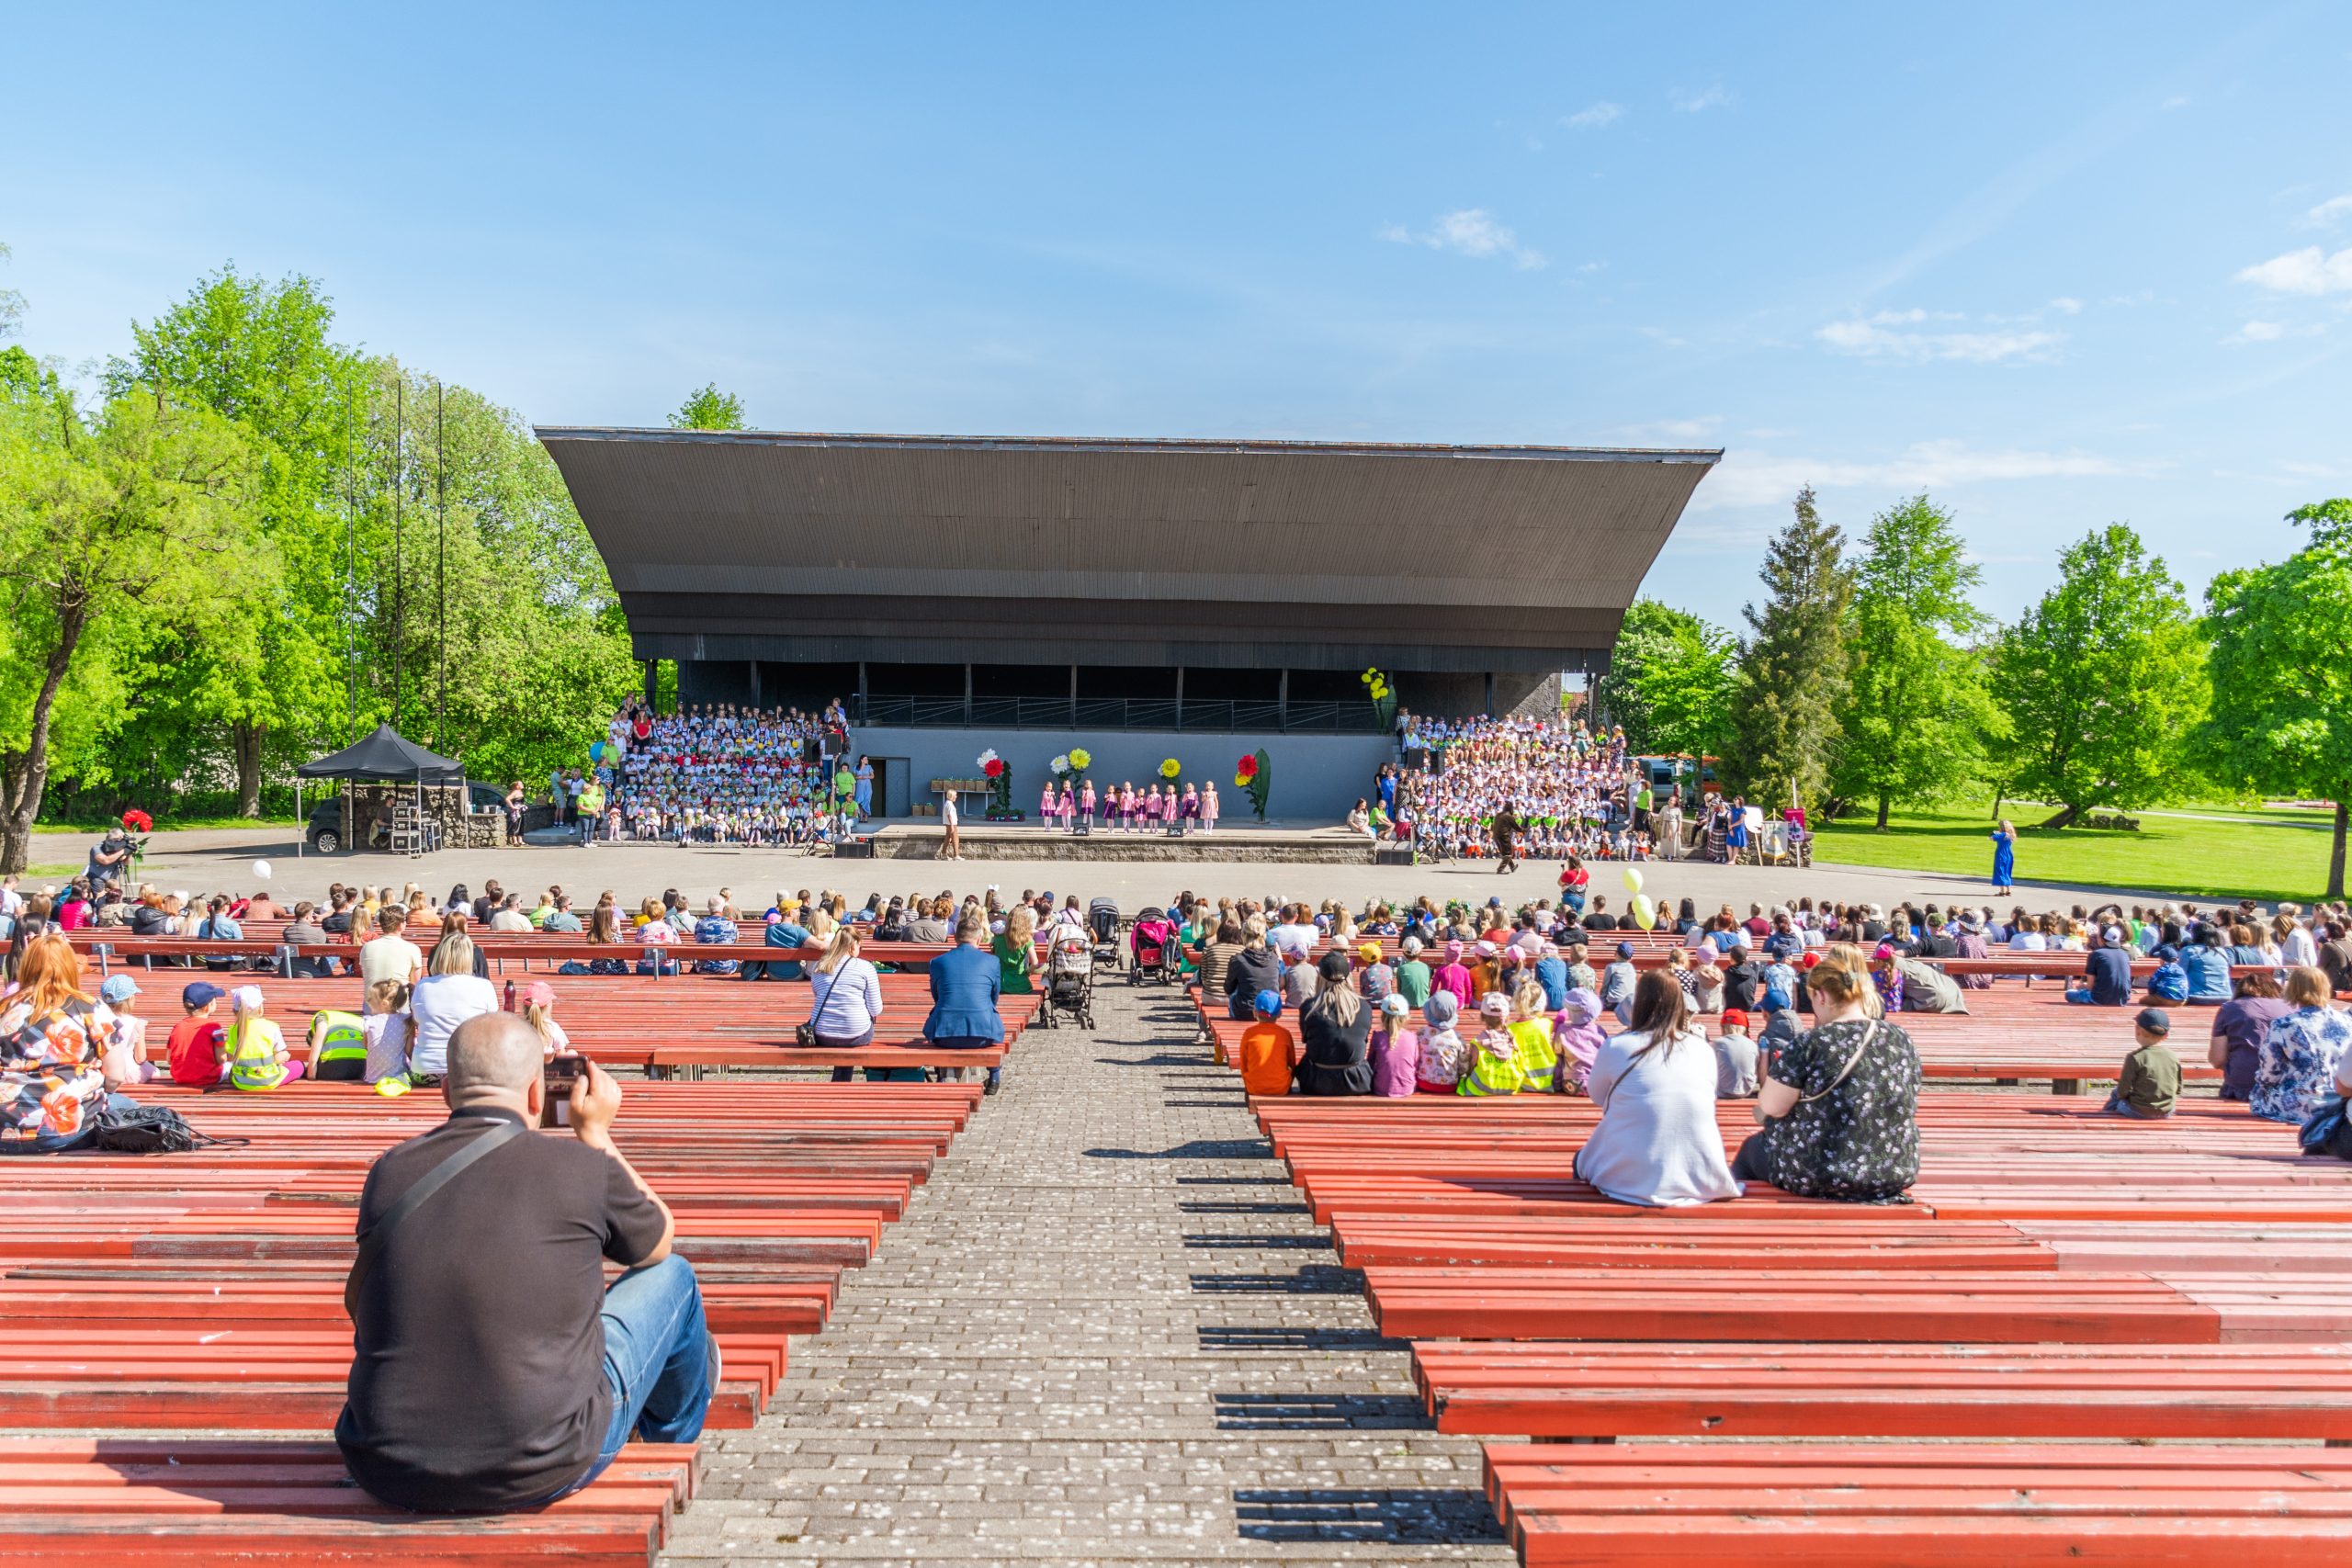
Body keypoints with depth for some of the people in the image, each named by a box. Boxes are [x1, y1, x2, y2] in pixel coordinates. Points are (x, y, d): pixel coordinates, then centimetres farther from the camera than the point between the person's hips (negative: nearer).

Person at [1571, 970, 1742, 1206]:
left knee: (1582, 1160, 29)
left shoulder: (1615, 1047, -6)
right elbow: (1709, 1101, 15)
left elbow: (1597, 1096, 12)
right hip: (1701, 1180, 2)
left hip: (1633, 1179, -1)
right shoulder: (1703, 1049, 1)